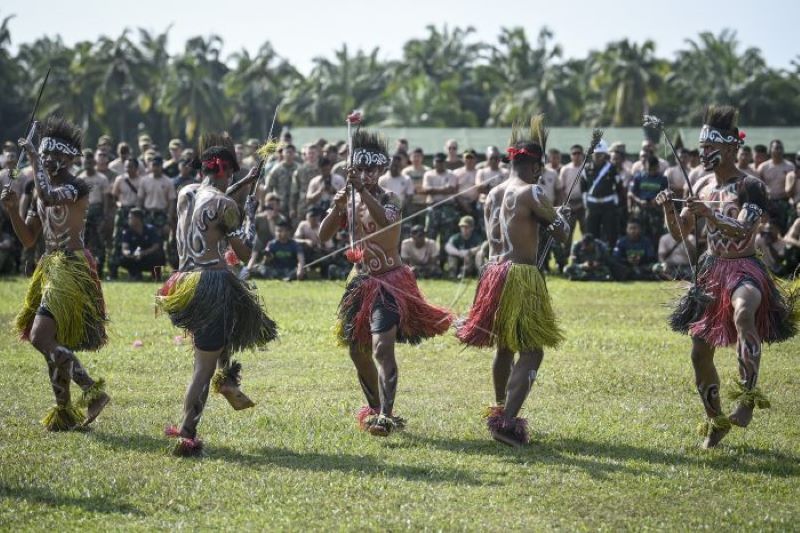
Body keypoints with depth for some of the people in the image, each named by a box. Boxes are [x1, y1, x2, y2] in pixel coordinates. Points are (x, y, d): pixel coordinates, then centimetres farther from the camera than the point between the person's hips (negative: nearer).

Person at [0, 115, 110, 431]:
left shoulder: (77, 188, -12)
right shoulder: (45, 190, 14)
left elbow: (49, 198, -34)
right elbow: (28, 239, 15)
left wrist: (34, 160, -23)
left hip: (71, 271, -9)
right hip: (49, 269, 9)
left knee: (41, 337, -20)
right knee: (54, 344, 10)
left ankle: (92, 390, -13)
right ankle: (64, 412, 17)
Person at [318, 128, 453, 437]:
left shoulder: (388, 200, -10)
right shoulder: (349, 201, 6)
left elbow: (385, 221, -34)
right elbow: (323, 235, 0)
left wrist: (363, 189, -43)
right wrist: (336, 208, -18)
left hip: (389, 281, -7)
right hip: (361, 281, 7)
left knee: (382, 347, -20)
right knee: (358, 350, 14)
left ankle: (386, 415, -28)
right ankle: (375, 407, 33)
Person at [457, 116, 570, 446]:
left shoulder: (493, 195, 12)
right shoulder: (531, 193, -11)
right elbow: (562, 234, -7)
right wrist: (561, 217, 15)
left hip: (496, 271, 8)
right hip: (523, 275, -8)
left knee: (504, 348, 23)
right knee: (531, 352, -7)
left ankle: (501, 413, 36)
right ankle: (508, 423, -19)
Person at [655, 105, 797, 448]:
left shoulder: (750, 187, -11)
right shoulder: (702, 188, 8)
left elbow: (743, 232, -25)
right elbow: (680, 234, 7)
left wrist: (709, 213, -36)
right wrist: (669, 210, -12)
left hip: (744, 270, -7)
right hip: (711, 272, 7)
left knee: (743, 314, -40)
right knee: (700, 351, 7)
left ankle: (748, 394, -34)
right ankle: (715, 420, 24)